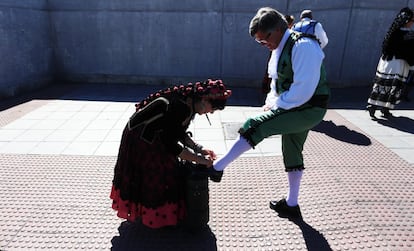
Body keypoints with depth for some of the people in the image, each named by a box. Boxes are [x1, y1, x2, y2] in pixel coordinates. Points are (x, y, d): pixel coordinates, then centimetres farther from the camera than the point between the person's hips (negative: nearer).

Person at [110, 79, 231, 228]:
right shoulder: (181, 107, -33)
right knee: (150, 178, 6)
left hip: (151, 139, 9)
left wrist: (199, 149, -1)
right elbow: (171, 144, -29)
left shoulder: (189, 101, -4)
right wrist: (200, 159, -22)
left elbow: (179, 132, 7)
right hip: (141, 142, -9)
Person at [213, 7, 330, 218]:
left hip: (308, 110, -10)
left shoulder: (303, 46, -21)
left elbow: (304, 89, -27)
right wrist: (273, 104, 1)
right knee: (292, 154, 17)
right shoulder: (280, 48, 8)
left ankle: (216, 167, -11)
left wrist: (279, 106, -17)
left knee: (256, 126, -21)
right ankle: (291, 204, 33)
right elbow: (278, 82, 16)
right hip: (296, 108, 10)